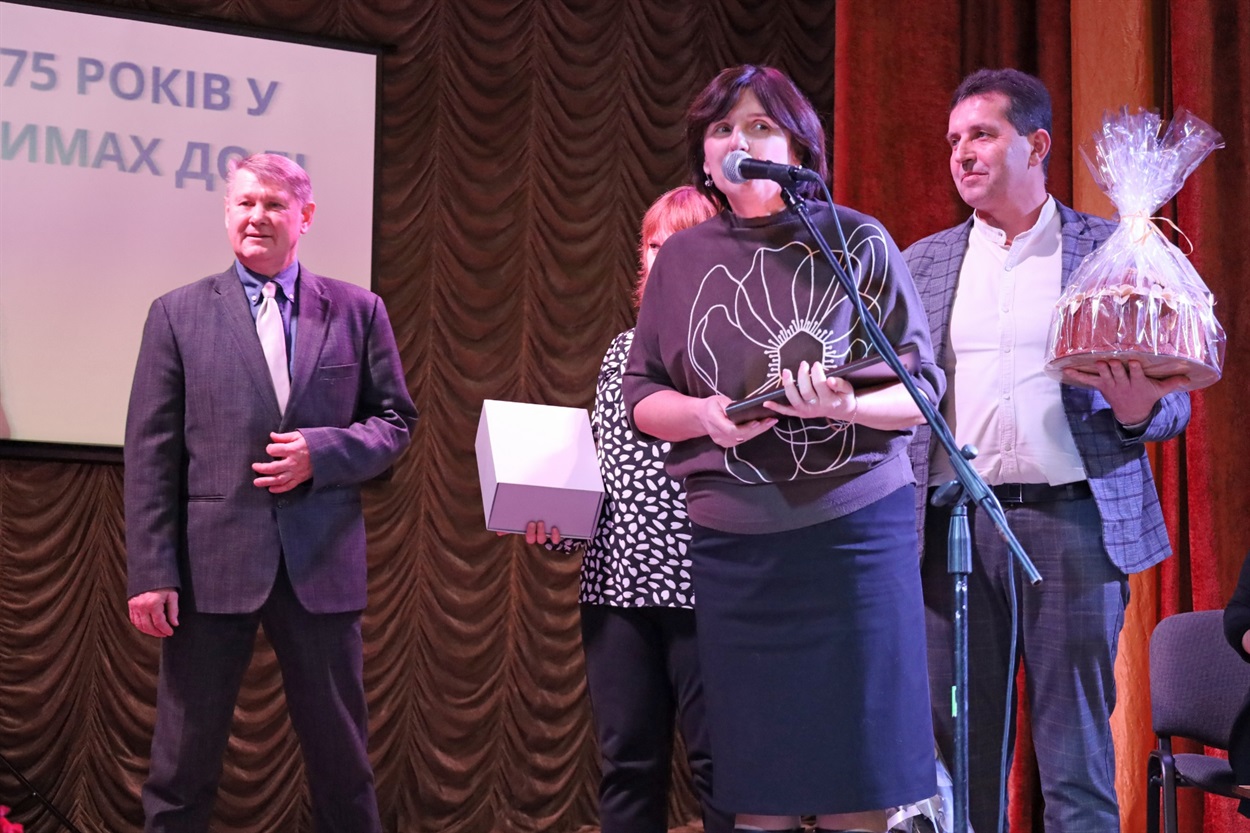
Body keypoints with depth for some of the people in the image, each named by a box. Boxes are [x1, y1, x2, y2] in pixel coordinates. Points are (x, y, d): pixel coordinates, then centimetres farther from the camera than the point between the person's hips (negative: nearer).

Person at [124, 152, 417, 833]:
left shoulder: (358, 311, 8)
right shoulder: (178, 314, 4)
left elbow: (395, 421, 9)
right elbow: (150, 453, 0)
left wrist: (323, 451, -11)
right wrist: (151, 572, -7)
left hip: (321, 563, 1)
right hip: (212, 562, -1)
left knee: (342, 760, 9)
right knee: (184, 762, 7)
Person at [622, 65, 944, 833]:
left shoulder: (857, 242, 2)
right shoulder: (682, 258, 10)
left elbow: (923, 389, 2)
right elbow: (642, 396, 13)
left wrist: (845, 405, -18)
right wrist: (706, 415, -8)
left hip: (853, 529, -2)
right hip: (730, 541, 2)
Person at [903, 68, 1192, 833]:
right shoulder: (924, 263, 14)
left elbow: (1171, 401, 7)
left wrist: (1139, 409, -16)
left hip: (1071, 519, -2)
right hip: (955, 528, 3)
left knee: (1077, 767, 0)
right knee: (960, 755, 6)